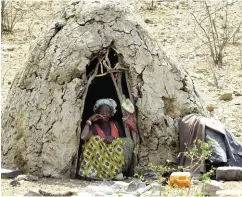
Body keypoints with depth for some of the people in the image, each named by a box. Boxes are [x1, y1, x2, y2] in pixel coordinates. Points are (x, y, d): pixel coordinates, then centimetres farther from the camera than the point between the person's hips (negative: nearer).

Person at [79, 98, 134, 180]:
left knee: (128, 142, -21)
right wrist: (89, 121, -8)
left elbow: (124, 140, 12)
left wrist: (114, 139, -8)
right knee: (95, 139, -27)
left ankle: (115, 169, -30)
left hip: (115, 157, 2)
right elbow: (83, 137, -17)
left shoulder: (115, 125, 16)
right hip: (99, 159, -2)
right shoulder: (94, 127, 4)